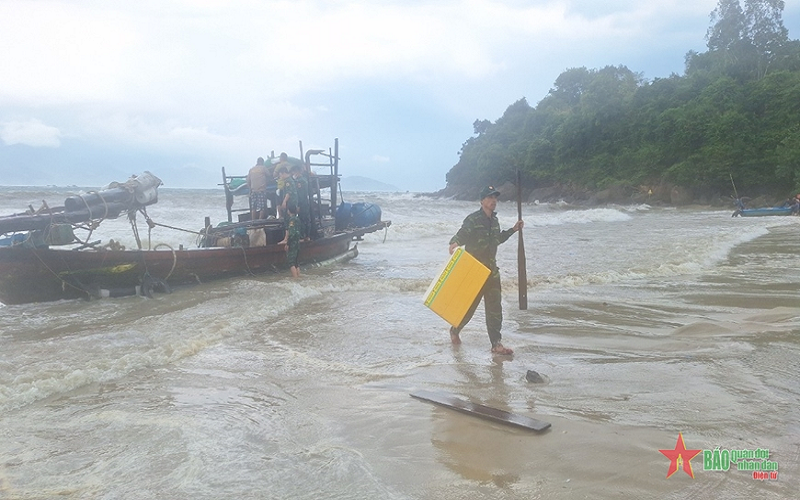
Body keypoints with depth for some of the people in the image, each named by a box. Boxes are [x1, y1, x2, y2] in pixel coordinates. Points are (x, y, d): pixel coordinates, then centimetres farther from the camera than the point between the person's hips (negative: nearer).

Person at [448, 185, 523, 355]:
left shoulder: (494, 220, 13)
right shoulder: (473, 219, -11)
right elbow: (461, 235, -21)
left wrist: (513, 230, 25)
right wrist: (454, 243, -42)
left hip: (491, 269, 7)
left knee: (495, 308, 2)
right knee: (469, 305, 4)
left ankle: (496, 344, 5)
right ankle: (455, 330, 30)